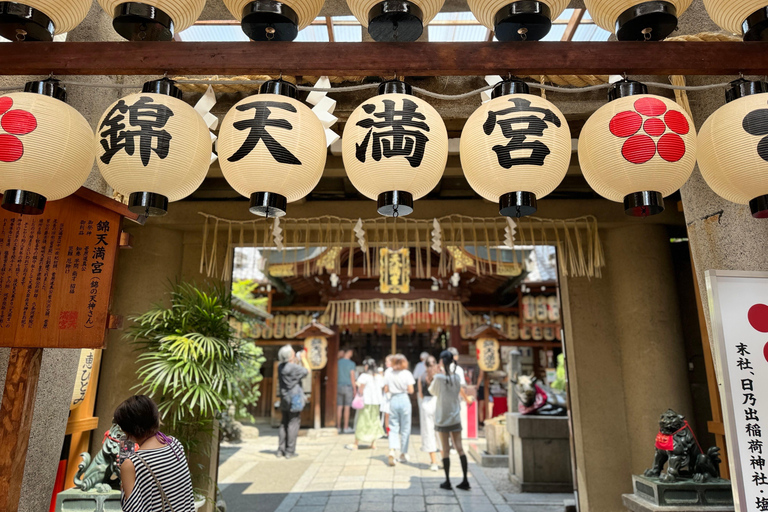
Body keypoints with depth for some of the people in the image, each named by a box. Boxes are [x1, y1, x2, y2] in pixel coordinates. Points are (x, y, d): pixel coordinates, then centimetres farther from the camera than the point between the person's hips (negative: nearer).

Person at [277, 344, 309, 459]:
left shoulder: (280, 367, 4)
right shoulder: (293, 367, -19)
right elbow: (307, 371, -4)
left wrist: (298, 360, 19)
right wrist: (303, 358, 6)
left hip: (284, 399, 8)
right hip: (294, 399, -8)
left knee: (284, 424, 15)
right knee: (293, 424, 0)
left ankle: (281, 450, 18)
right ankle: (290, 451, 3)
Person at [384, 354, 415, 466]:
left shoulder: (388, 374, 1)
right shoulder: (407, 374, -5)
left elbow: (386, 390, 3)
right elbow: (411, 390, -8)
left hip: (393, 400, 2)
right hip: (404, 399, -2)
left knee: (393, 427, 6)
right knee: (405, 428, 10)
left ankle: (392, 450, -15)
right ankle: (403, 454, 19)